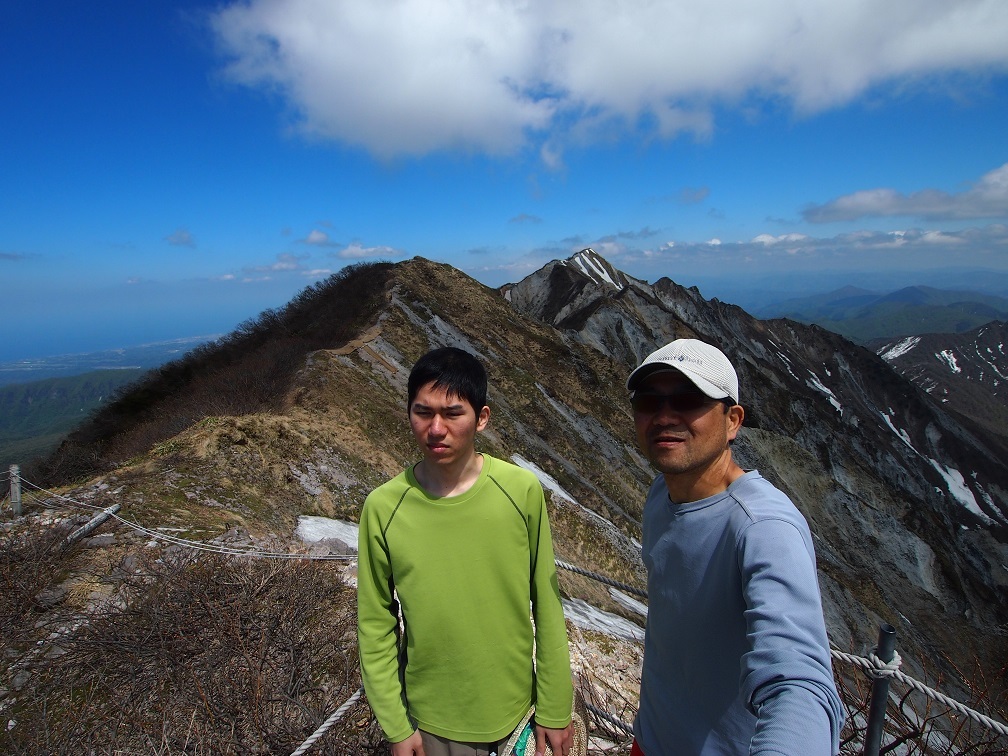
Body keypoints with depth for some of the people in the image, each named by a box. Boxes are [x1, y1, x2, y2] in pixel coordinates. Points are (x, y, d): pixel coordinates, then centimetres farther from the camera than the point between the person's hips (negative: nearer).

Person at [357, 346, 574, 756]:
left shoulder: (522, 490, -18)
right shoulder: (382, 507, -16)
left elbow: (546, 606, -9)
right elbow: (376, 623, -6)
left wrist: (555, 709, -2)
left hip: (519, 707, 0)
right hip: (433, 721, 1)